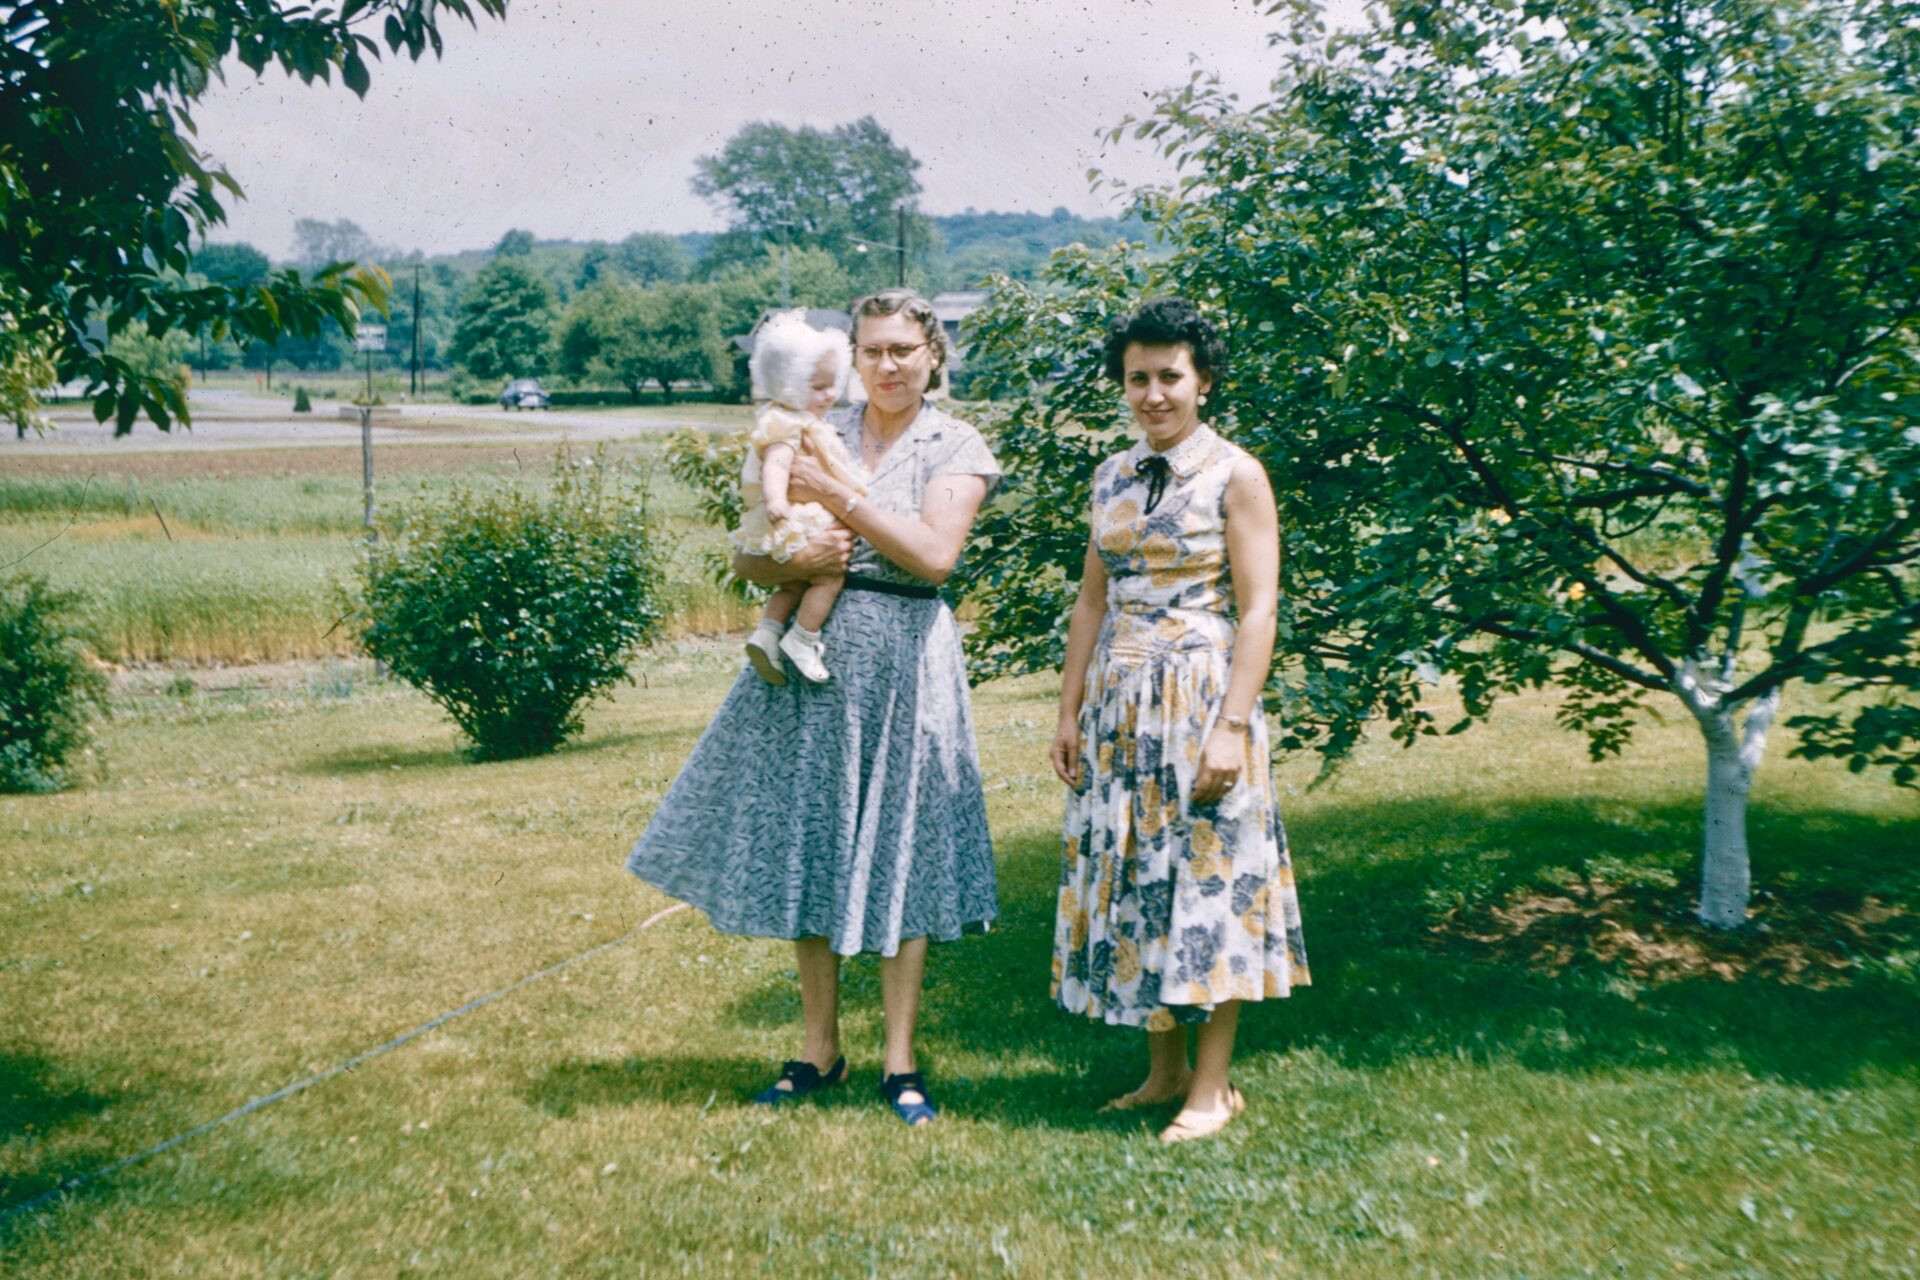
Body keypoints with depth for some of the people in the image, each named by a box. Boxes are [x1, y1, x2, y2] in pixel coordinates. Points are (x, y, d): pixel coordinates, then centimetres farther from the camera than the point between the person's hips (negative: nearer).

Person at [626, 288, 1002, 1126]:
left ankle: (899, 1059, 12)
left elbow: (935, 555, -13)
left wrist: (838, 496, -15)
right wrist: (794, 563, -15)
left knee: (897, 851, 1)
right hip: (811, 655, 3)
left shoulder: (955, 446, 2)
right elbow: (747, 558, 6)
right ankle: (819, 1049, 20)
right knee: (806, 847, 6)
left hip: (903, 660, -3)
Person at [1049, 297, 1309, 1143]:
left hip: (1201, 693, -5)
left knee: (1207, 877, -1)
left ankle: (1213, 1088, 10)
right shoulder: (1112, 479, 11)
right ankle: (1164, 1068, 20)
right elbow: (1094, 601, 13)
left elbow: (1256, 611, -9)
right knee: (1131, 874, 7)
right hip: (1119, 701, 6)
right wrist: (1070, 713, 9)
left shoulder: (1234, 476, -5)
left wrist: (1232, 725, -17)